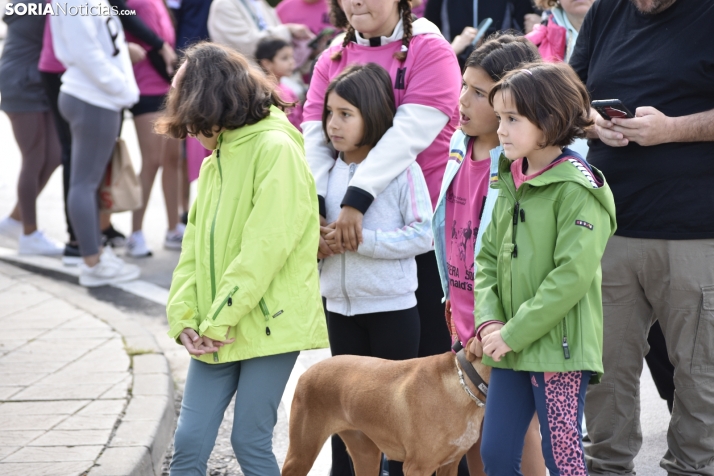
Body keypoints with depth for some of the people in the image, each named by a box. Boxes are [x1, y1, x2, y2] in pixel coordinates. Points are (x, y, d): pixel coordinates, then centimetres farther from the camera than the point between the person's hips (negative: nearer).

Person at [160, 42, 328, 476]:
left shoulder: (276, 148, -10)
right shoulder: (215, 162, 16)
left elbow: (266, 246, -17)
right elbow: (194, 246, 14)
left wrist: (220, 320, -15)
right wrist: (185, 318, -1)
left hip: (268, 323, -7)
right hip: (215, 331, 7)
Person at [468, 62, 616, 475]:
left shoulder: (578, 189, -12)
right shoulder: (510, 184, 12)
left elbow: (573, 275, -19)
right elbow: (488, 258, 13)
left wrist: (514, 333, -18)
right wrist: (489, 321, -3)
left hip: (558, 347, -7)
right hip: (510, 348, 7)